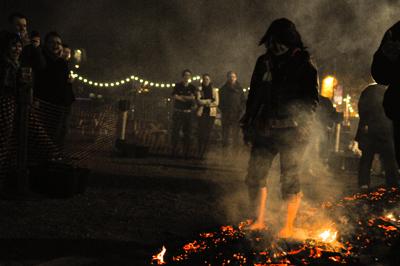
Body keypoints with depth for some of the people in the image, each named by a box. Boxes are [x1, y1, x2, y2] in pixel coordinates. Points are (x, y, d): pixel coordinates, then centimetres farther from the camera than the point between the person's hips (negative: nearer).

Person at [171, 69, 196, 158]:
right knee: (175, 132, -4)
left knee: (187, 133, 1)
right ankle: (174, 151, 0)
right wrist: (187, 99, -6)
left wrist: (181, 96, -8)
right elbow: (175, 97, -8)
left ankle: (186, 152, 6)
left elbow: (192, 97, -6)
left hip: (188, 113, 2)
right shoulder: (177, 86, 3)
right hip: (178, 112, -2)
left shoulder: (192, 87, 8)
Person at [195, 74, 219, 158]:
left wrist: (204, 102, -6)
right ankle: (199, 152, -3)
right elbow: (198, 101, -5)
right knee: (201, 133, -8)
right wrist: (209, 101, -9)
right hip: (201, 113, -1)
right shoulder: (200, 90, 8)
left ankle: (203, 153, 1)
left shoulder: (214, 90, 12)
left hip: (211, 113, 1)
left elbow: (216, 102, 2)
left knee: (207, 133, -3)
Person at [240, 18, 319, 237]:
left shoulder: (303, 66, -2)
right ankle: (260, 220, 15)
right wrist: (248, 124, 14)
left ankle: (288, 226, 10)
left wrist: (302, 125, -13)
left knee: (290, 179, -2)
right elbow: (253, 95, 18)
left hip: (291, 132, -5)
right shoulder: (264, 63, 11)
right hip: (264, 129, 5)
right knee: (254, 176, 1)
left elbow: (311, 100, -1)